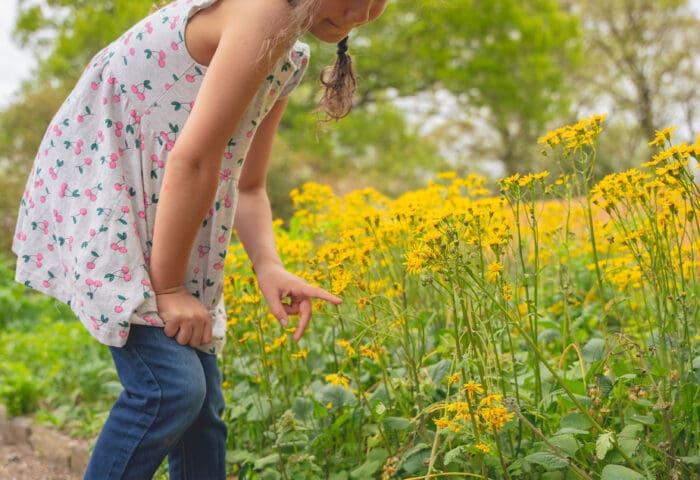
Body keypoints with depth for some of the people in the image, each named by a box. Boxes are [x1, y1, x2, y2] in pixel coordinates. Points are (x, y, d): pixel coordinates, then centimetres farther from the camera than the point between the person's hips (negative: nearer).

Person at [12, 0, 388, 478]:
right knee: (171, 386, -19)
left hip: (160, 217, 9)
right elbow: (191, 160, -24)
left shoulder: (289, 57, 8)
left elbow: (246, 186, 10)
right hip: (93, 189, -9)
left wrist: (269, 267, -8)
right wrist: (168, 288, -18)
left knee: (202, 401, 6)